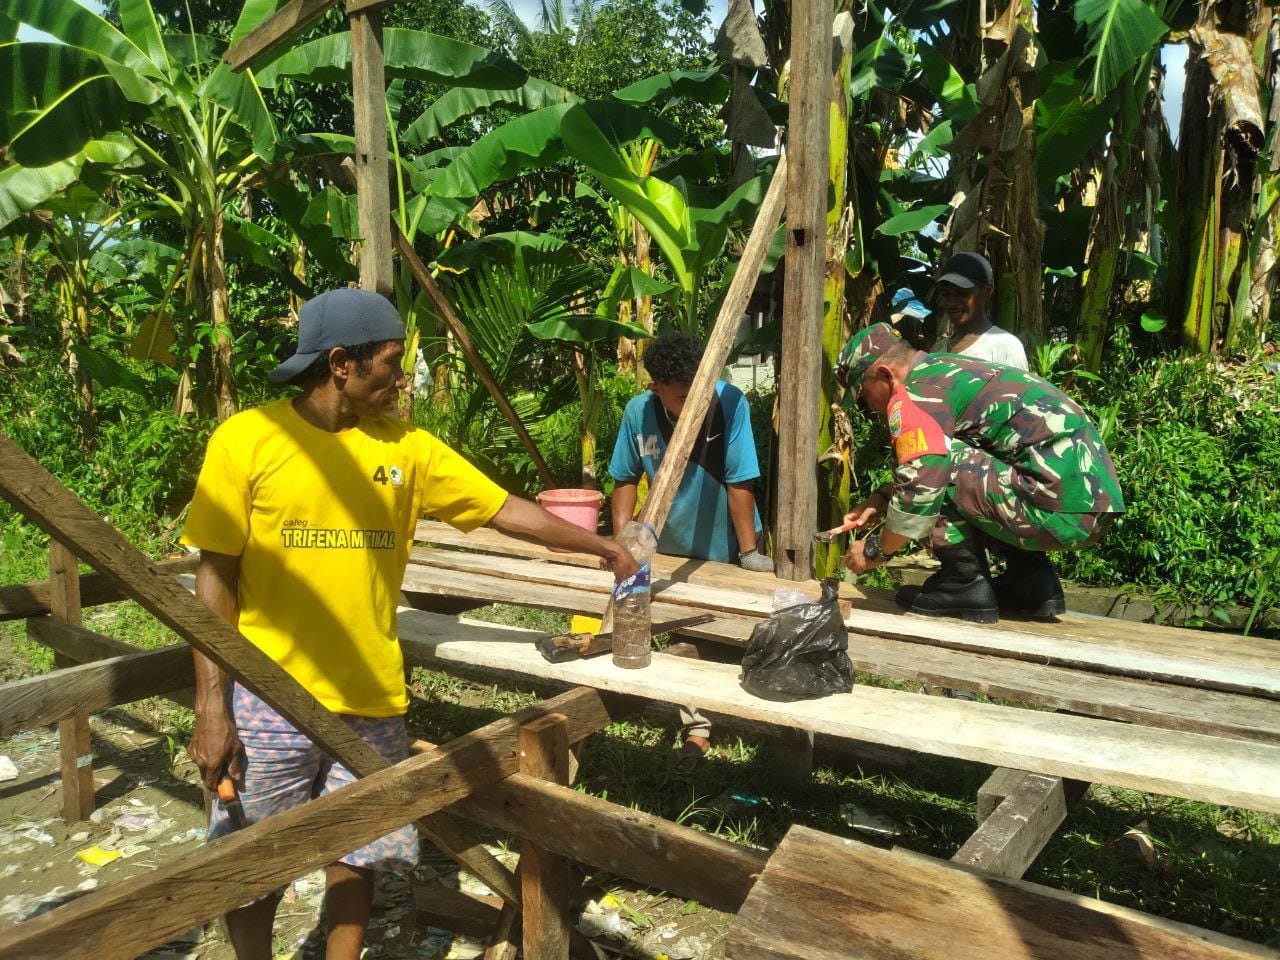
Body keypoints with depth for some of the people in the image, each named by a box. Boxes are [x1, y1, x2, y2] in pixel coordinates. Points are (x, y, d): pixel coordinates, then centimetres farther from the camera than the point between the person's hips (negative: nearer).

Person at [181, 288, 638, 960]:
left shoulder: (406, 447, 2)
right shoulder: (246, 438, -7)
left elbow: (508, 511, 7)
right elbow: (214, 579, -6)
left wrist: (600, 546, 6)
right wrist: (211, 710, -8)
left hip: (370, 701, 3)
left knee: (355, 857, 15)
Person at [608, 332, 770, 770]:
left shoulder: (729, 403, -28)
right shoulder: (638, 413, -18)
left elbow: (740, 483, -24)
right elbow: (626, 480, -4)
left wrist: (749, 552, -20)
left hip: (725, 547, -2)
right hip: (673, 548, 3)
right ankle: (697, 729, 29)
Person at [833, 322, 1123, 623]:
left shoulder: (916, 394, -10)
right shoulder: (945, 370, 19)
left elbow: (921, 485, -17)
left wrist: (875, 550, -2)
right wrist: (882, 498, 21)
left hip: (1061, 511, -10)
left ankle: (966, 584, 0)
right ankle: (1033, 582, 18)